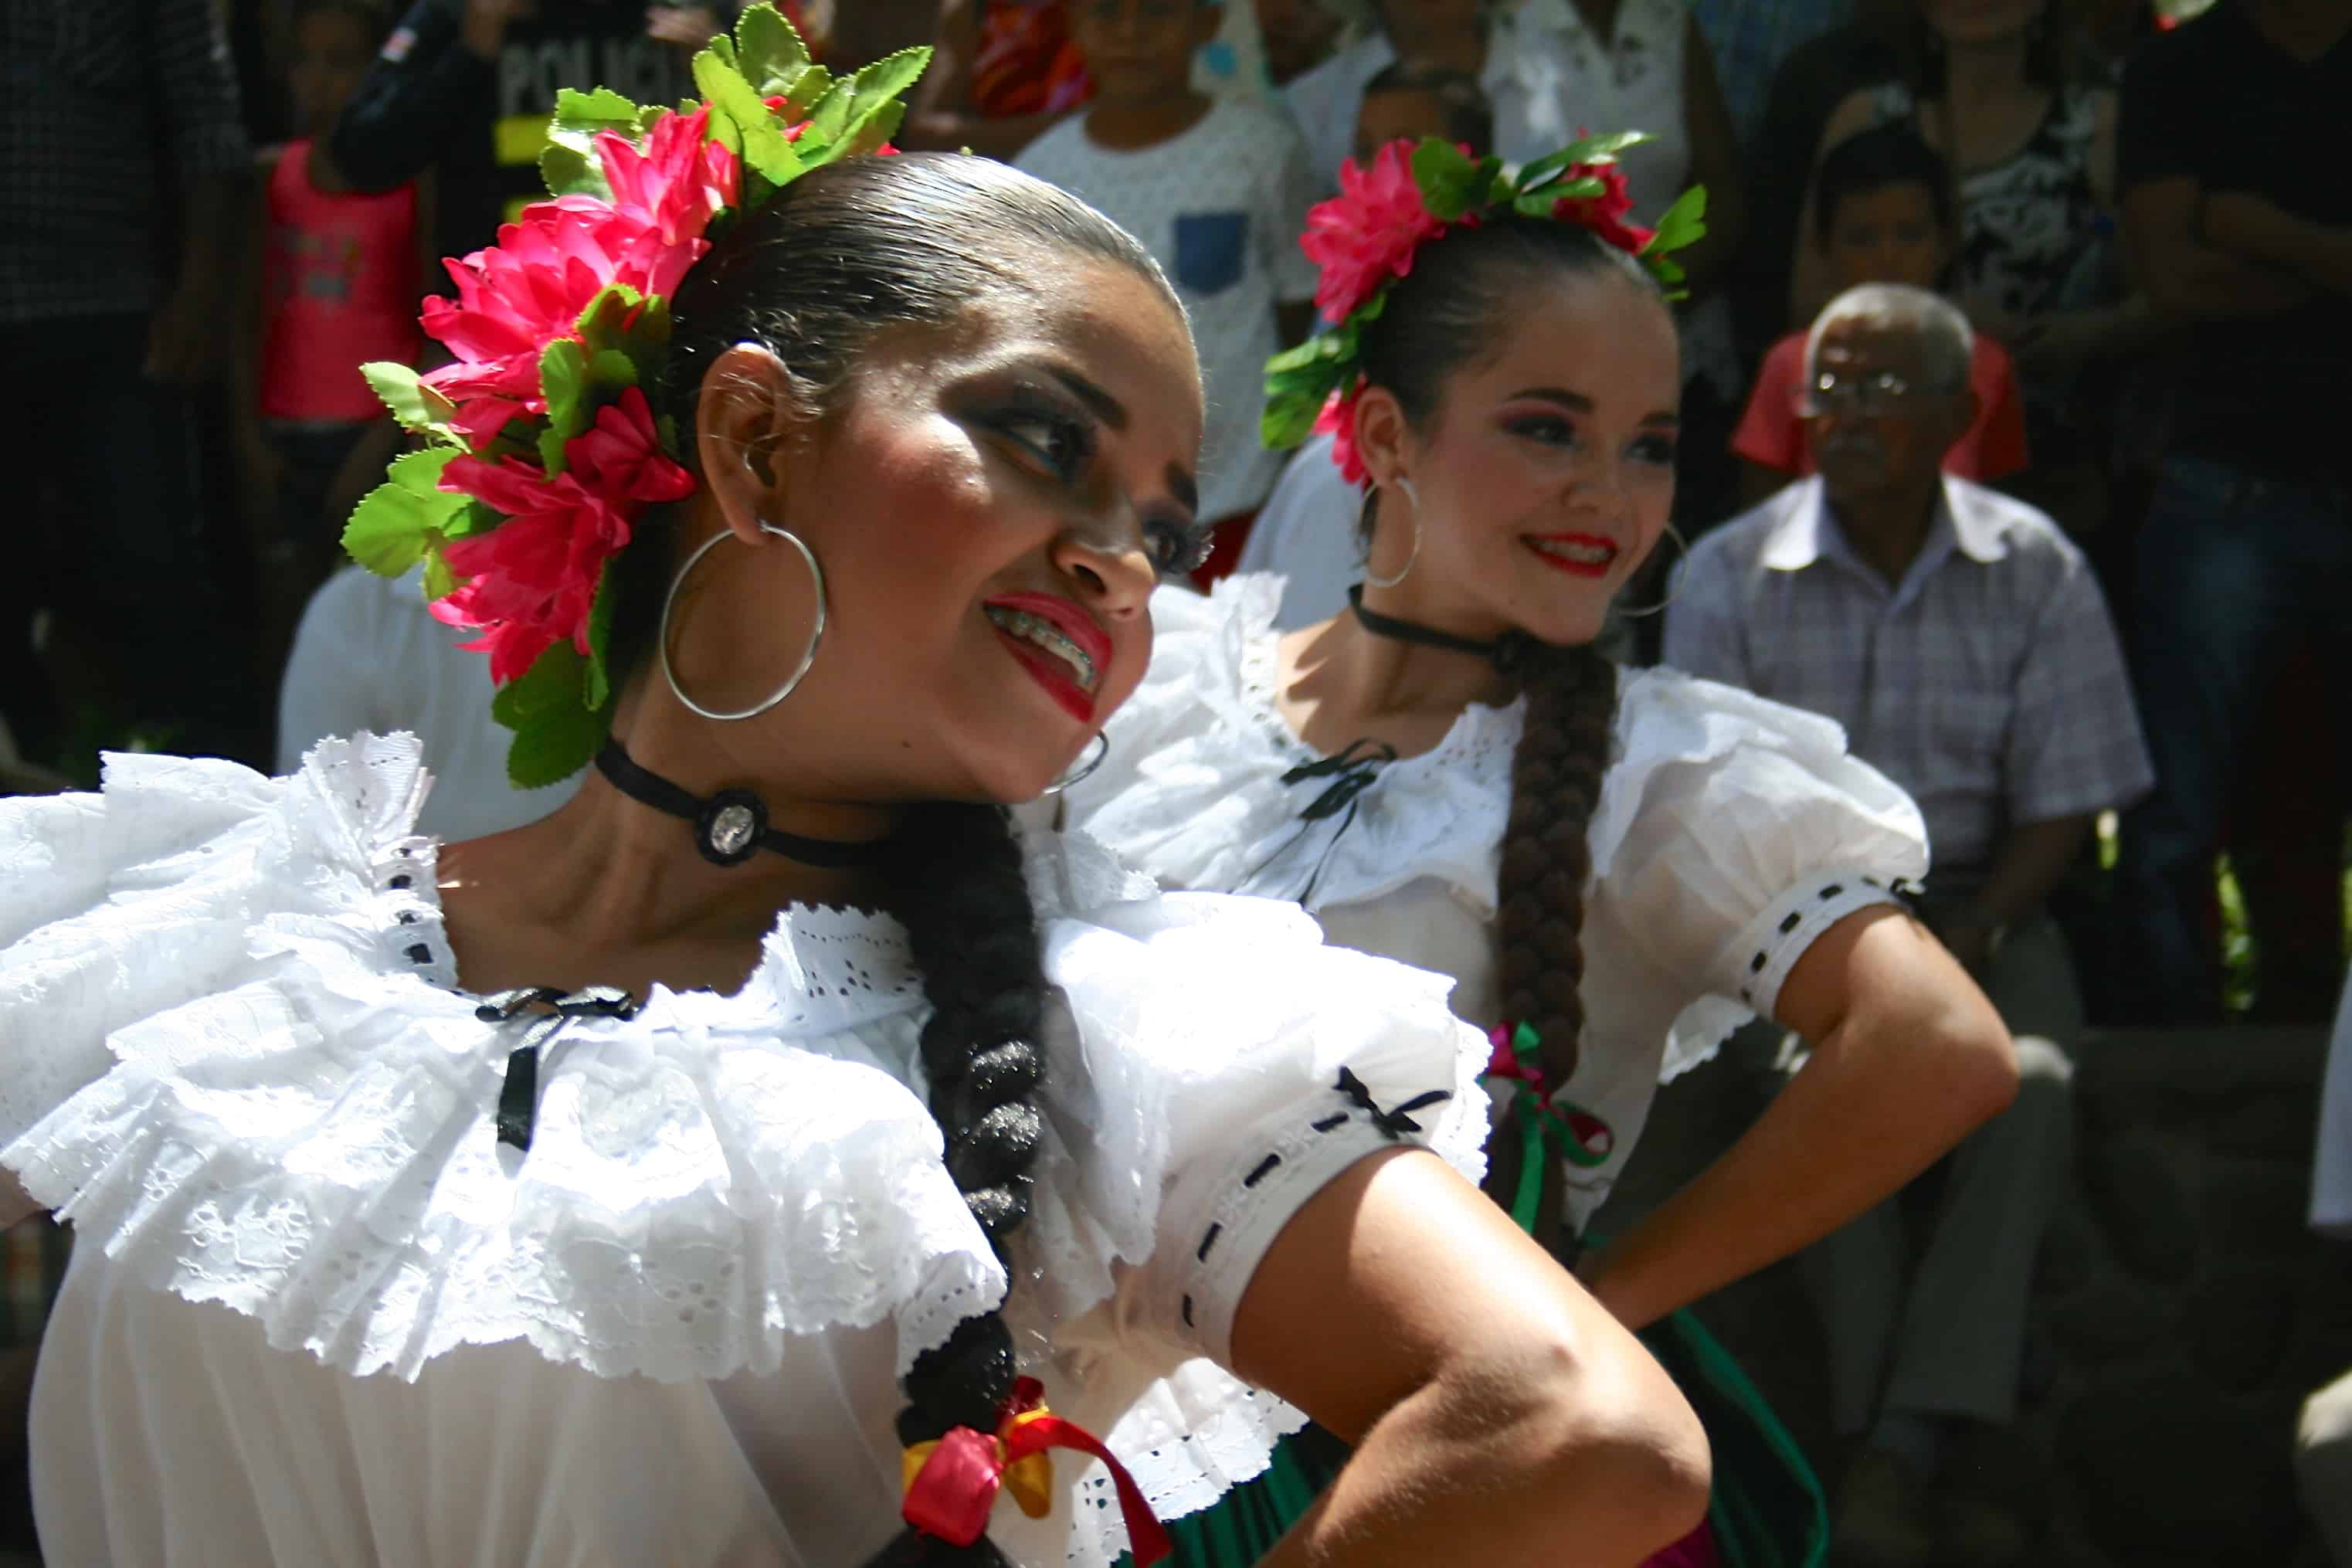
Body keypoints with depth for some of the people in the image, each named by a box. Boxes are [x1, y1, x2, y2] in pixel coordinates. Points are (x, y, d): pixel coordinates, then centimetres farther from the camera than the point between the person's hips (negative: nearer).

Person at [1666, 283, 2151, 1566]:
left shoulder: (2036, 571, 1)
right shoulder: (1730, 576, -1)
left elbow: (2062, 802, 1)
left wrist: (1968, 944, -16)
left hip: (1978, 902, 1)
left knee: (2030, 1079, -32)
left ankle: (1909, 1442, -30)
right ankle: (1926, 1457, -27)